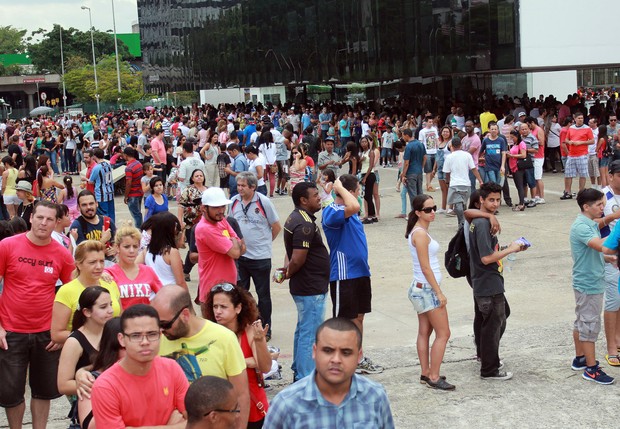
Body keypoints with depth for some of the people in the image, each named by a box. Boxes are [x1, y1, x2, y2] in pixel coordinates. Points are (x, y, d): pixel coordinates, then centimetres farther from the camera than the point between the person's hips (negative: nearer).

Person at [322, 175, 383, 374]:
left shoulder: (350, 213, 11)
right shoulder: (332, 213, -20)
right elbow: (353, 207, -39)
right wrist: (340, 188, -25)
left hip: (360, 273, 9)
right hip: (343, 275, -9)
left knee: (358, 317, 17)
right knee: (343, 320, 0)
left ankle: (358, 359, 29)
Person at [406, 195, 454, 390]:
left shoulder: (419, 231, 12)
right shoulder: (420, 234, -19)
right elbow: (425, 268, -20)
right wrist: (439, 293, -17)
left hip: (422, 289, 10)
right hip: (427, 289, -10)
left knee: (424, 332, 13)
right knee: (443, 334, -4)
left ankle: (426, 373, 20)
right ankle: (434, 377, -1)